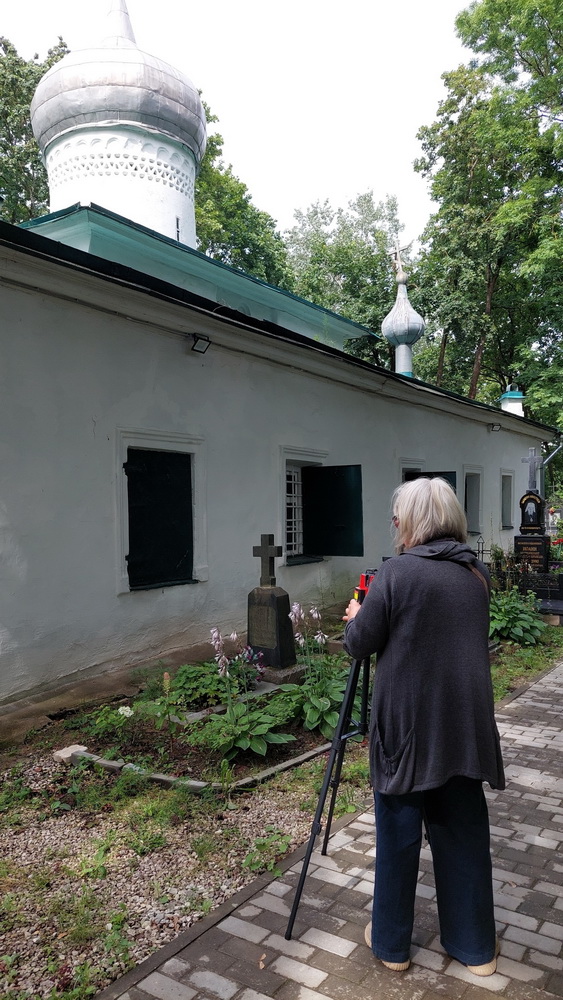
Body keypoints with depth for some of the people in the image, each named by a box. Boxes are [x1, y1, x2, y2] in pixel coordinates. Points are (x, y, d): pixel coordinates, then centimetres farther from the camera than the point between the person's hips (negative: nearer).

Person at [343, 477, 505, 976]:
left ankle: (391, 943, 28)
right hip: (464, 725, 5)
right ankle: (476, 947, 32)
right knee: (464, 831, 17)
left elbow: (359, 644, -10)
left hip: (407, 725, -4)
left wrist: (356, 616, 11)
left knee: (398, 832, 12)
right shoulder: (478, 574, 3)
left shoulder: (397, 572, -15)